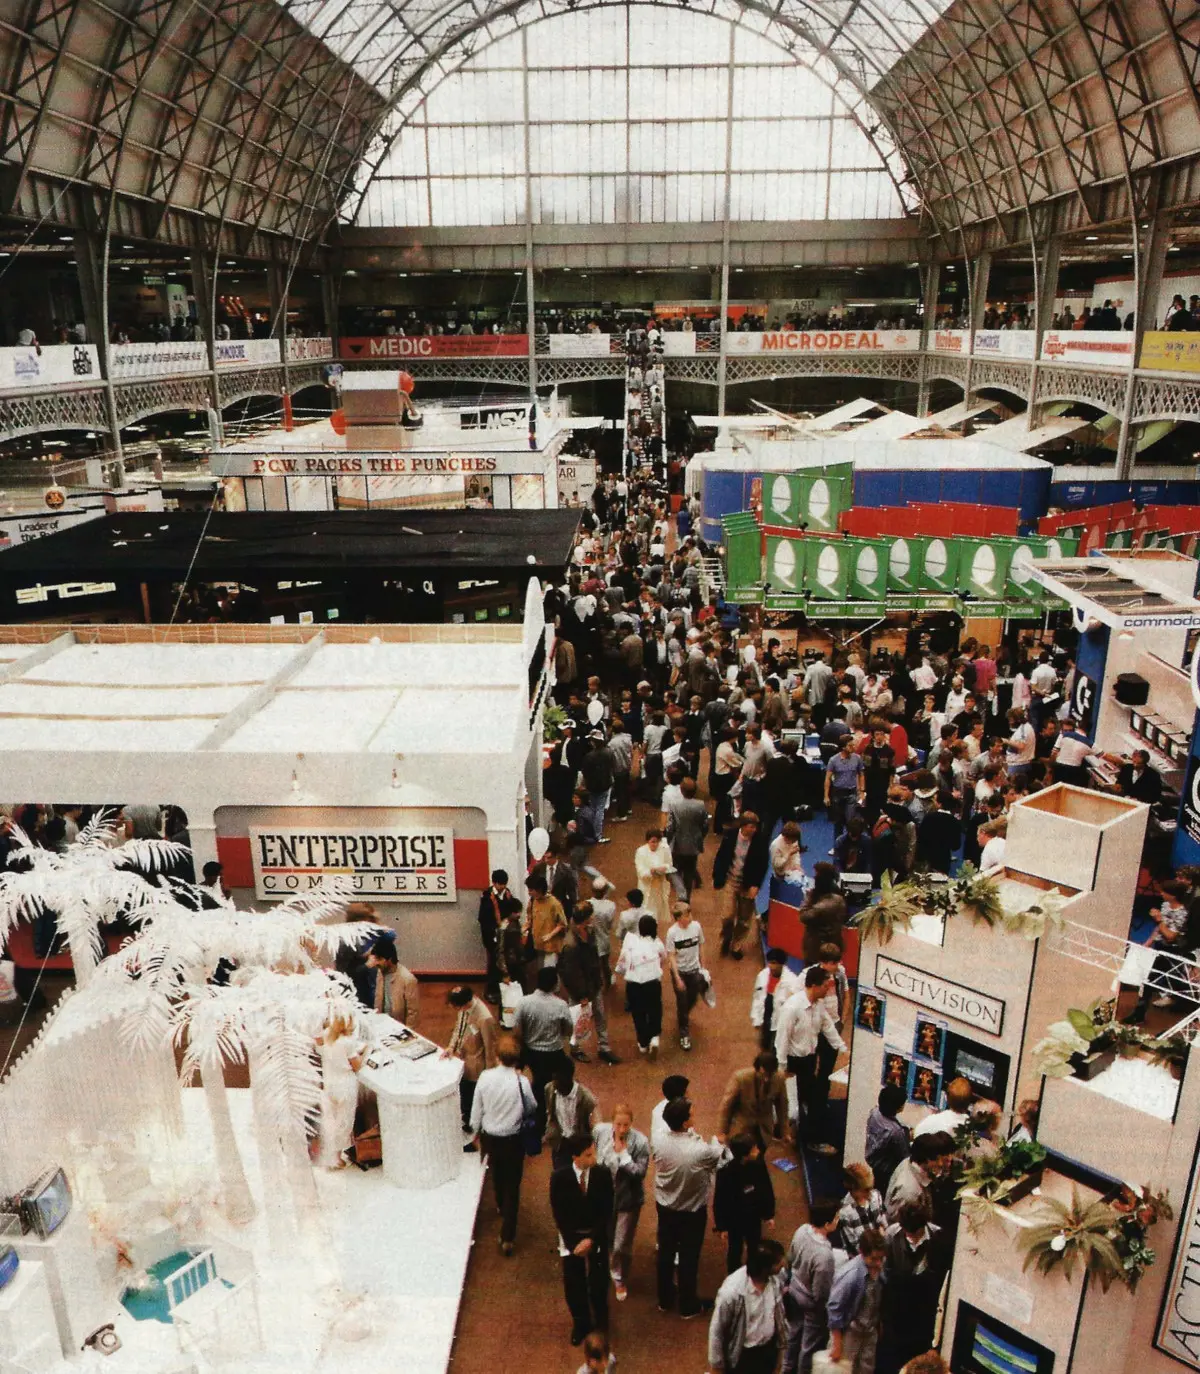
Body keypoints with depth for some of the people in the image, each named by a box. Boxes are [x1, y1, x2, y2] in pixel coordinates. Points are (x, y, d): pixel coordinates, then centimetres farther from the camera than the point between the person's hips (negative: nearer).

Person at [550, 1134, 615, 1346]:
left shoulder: (603, 1175, -15)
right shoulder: (559, 1177, -17)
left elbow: (606, 1212, -9)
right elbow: (559, 1215, -10)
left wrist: (591, 1239, -15)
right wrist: (574, 1243, -13)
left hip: (597, 1237, 0)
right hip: (571, 1238, 0)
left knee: (598, 1283, 9)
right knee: (573, 1284, 9)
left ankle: (600, 1323, 34)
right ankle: (580, 1324, 33)